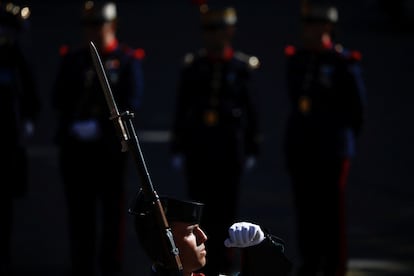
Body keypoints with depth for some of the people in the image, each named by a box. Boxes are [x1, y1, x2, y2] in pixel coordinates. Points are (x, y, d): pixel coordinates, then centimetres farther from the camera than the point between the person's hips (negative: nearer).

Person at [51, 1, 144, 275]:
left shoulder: (129, 59, 0)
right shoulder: (73, 57, 10)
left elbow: (132, 102, -8)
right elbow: (59, 99, 6)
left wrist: (99, 125, -16)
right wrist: (74, 125, -11)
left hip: (111, 146, -2)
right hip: (76, 146, 3)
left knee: (112, 209, 3)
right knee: (80, 210, 5)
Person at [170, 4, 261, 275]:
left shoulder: (242, 67, 0)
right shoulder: (192, 65, 2)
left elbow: (251, 110, 4)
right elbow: (181, 110, 5)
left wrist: (252, 150, 3)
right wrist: (177, 149, 3)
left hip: (230, 147, -1)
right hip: (197, 145, 1)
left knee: (227, 206, 2)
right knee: (199, 205, 3)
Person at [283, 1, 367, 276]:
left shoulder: (344, 62, -9)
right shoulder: (296, 59, 7)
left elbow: (358, 106, -1)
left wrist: (345, 137, 8)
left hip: (332, 150, -5)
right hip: (299, 148, 5)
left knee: (332, 207, 1)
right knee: (305, 206, 9)